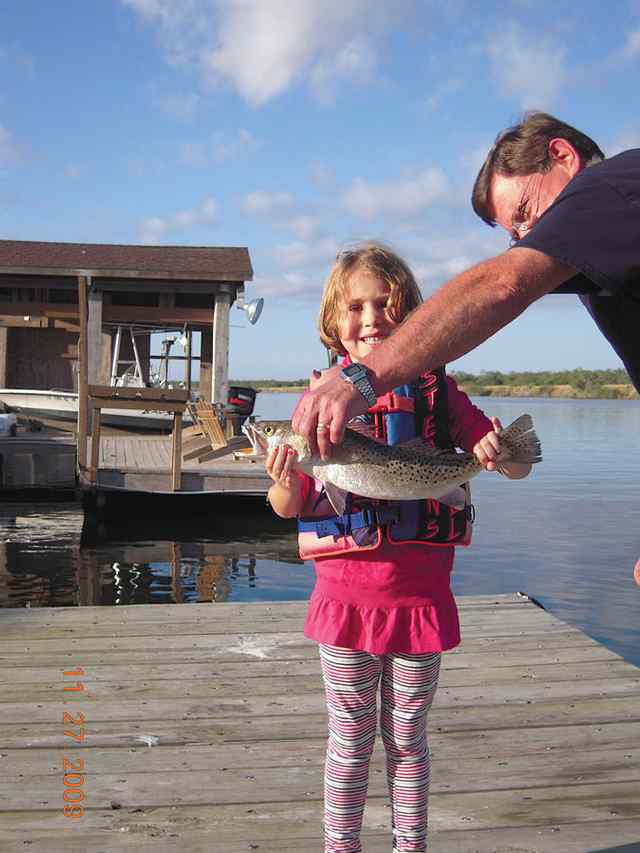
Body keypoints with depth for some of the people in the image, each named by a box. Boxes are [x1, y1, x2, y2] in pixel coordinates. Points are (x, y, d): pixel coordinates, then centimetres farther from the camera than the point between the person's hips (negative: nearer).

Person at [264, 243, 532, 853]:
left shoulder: (435, 391, -1)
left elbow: (519, 466, 1)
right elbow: (290, 507, 0)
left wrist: (501, 451, -23)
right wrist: (284, 483, -23)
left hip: (420, 597, 1)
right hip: (345, 594, 0)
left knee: (407, 739, 15)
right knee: (350, 742, 11)